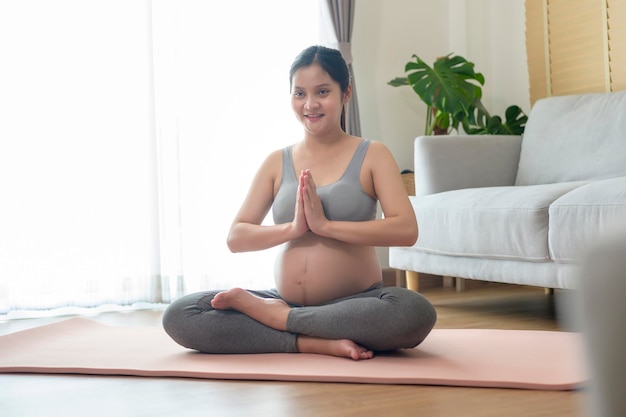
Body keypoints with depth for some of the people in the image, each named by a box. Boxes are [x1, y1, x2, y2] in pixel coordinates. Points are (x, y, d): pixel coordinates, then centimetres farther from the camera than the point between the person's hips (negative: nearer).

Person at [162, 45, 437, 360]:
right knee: (178, 316, -16)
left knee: (416, 312, -37)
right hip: (285, 300, 2)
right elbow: (235, 238, 4)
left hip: (355, 303, -2)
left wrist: (325, 225, -18)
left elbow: (406, 230, -12)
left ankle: (269, 313, -20)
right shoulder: (277, 162, 10)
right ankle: (319, 342, -22)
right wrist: (293, 228, -14)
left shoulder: (372, 155, 2)